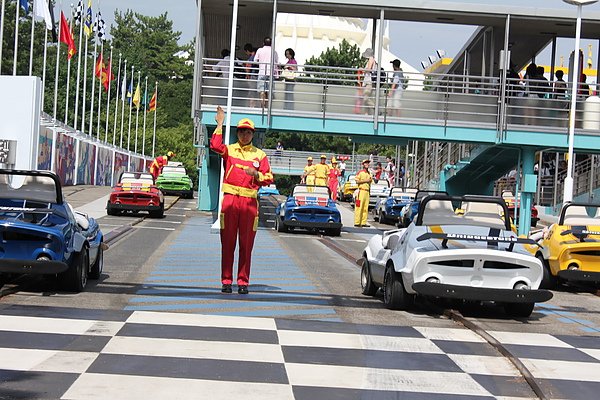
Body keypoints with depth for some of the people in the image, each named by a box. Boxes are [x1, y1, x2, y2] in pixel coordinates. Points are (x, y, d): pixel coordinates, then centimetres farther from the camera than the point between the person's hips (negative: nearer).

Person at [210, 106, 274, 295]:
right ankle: (226, 280, 6)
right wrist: (220, 124, -14)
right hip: (230, 199, 0)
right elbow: (215, 146, -14)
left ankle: (243, 281, 7)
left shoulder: (260, 155, 11)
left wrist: (256, 174, -12)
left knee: (246, 244, 2)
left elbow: (268, 179, 7)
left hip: (250, 201, 1)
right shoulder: (229, 150, 9)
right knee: (227, 242, 1)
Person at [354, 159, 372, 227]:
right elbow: (357, 181, -9)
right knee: (359, 207, -9)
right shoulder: (360, 172, -1)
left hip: (367, 192, 7)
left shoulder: (369, 173, 20)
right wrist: (365, 180, -12)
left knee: (365, 208, 3)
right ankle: (357, 222, -9)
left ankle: (363, 222, 5)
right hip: (361, 191, -7)